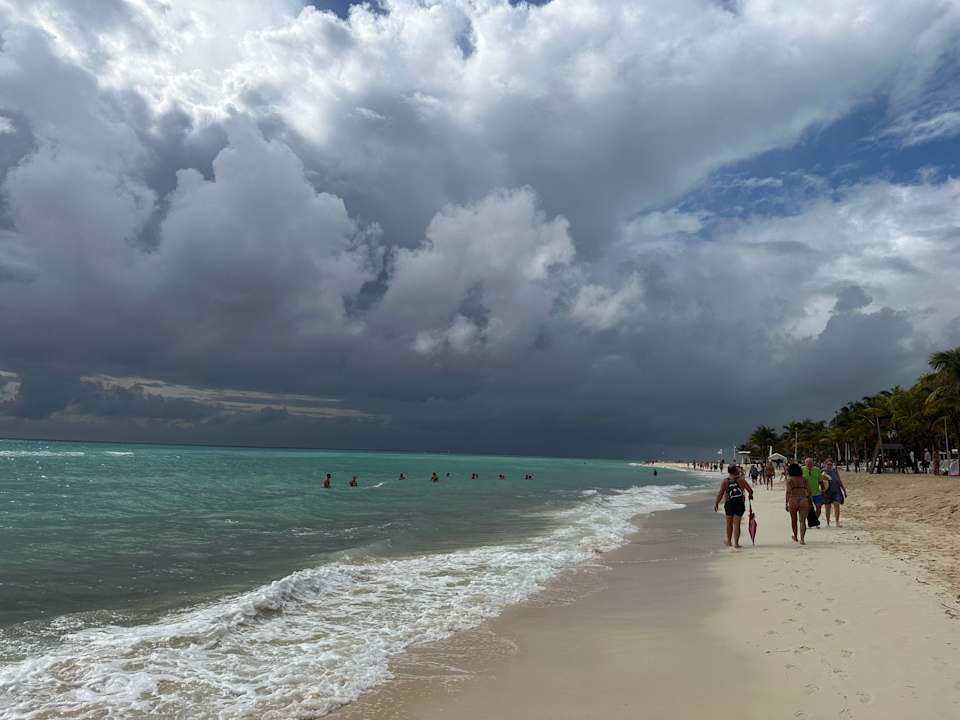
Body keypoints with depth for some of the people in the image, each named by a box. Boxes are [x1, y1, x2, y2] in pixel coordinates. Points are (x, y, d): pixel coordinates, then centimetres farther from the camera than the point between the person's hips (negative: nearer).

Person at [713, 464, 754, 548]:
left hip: (729, 504, 1)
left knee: (729, 523, 17)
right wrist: (750, 496, 15)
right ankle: (736, 543, 0)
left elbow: (720, 493, -11)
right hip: (740, 504, -1)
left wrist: (716, 503, -4)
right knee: (736, 524, 2)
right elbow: (750, 490, -7)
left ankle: (728, 541, 30)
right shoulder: (740, 479, -5)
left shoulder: (725, 481, -3)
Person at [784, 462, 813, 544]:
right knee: (802, 521, -2)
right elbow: (808, 491, 7)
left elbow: (788, 492, -8)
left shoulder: (789, 479, 1)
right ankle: (802, 539, -18)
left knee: (794, 520, 18)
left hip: (793, 501, -1)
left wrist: (786, 504, -9)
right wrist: (810, 503, 14)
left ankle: (795, 537, 36)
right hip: (804, 501, 1)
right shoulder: (804, 479, 11)